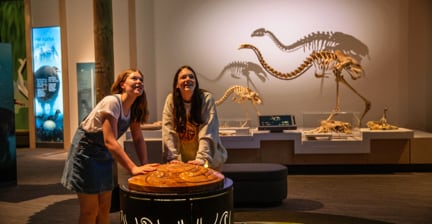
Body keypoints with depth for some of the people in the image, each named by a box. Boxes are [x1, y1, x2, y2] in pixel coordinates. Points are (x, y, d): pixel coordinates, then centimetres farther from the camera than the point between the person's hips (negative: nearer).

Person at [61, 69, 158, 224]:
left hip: (104, 154, 8)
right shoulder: (112, 102, -27)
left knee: (104, 208, 9)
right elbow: (110, 141, -35)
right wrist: (133, 168, -41)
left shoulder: (134, 107, -2)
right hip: (85, 151, -8)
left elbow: (138, 139, 2)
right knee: (90, 210, -4)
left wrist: (144, 165, -12)